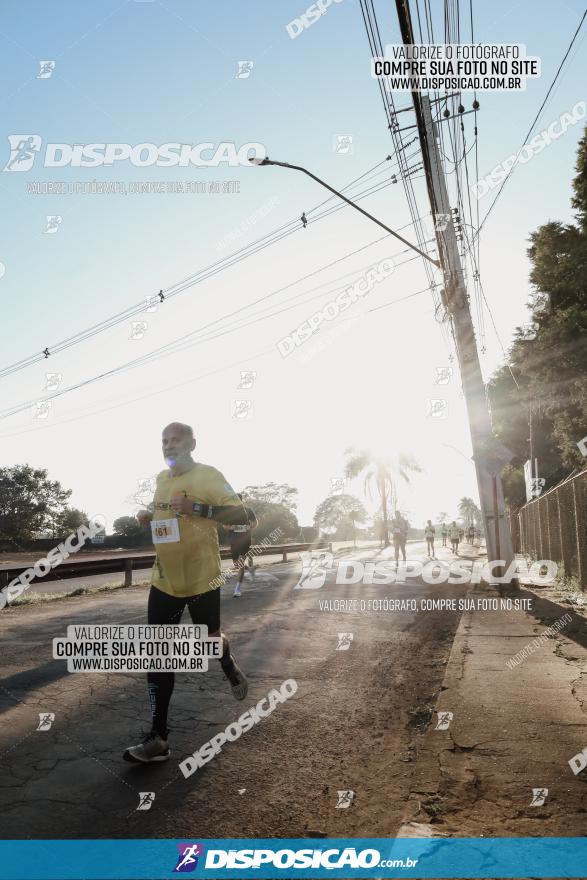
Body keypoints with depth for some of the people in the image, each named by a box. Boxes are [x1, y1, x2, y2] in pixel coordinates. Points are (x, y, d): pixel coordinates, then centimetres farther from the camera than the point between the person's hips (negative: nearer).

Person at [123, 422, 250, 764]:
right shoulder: (162, 479, 10)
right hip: (164, 580, 6)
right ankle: (158, 739, 9)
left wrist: (197, 508, -30)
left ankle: (231, 669, 50)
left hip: (201, 580, -5)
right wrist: (148, 517, 5)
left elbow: (241, 515, -19)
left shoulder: (209, 476, -13)